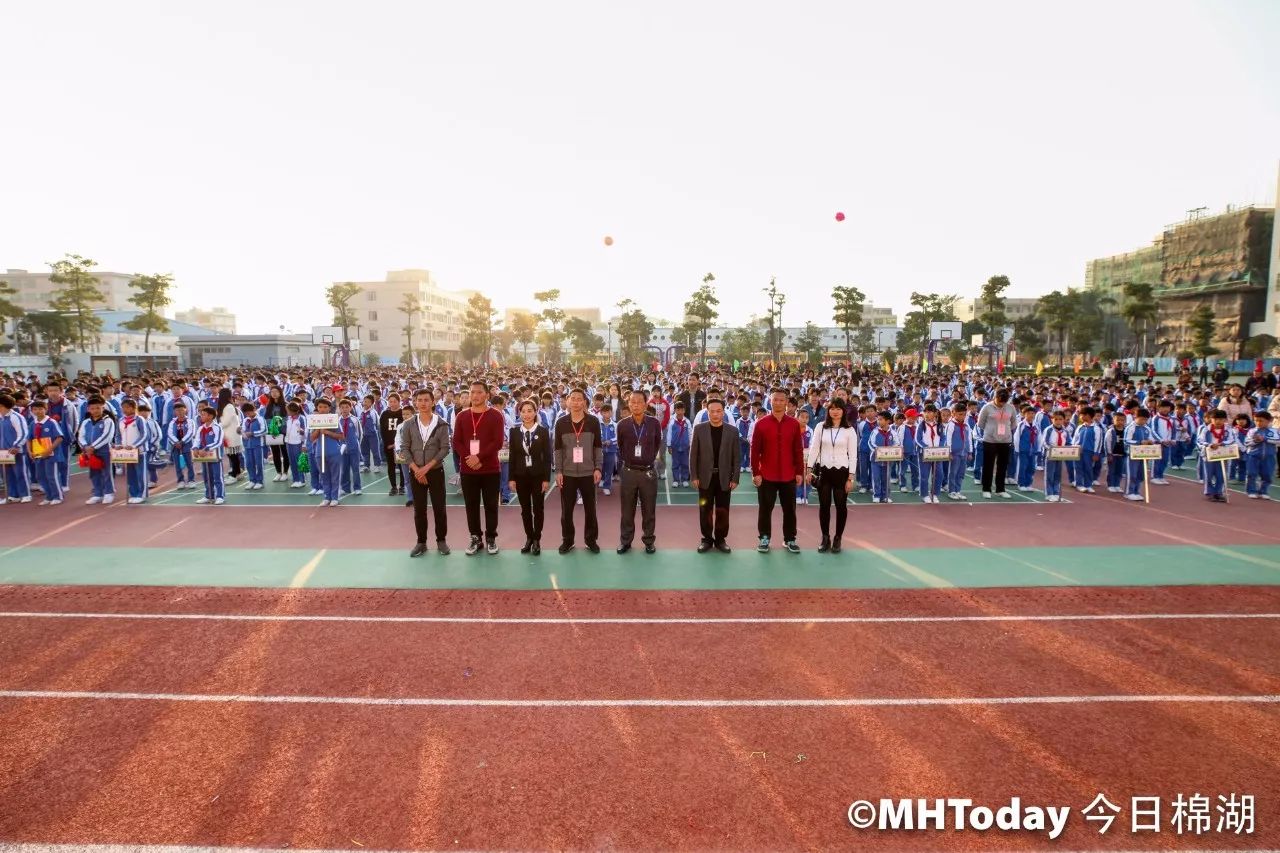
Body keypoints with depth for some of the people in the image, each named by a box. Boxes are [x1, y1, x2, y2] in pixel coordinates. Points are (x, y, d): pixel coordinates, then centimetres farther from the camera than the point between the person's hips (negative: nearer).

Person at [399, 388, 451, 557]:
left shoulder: (441, 425, -3)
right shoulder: (408, 425, 1)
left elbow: (444, 449, -8)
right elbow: (404, 449, -2)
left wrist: (427, 467, -15)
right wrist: (416, 469, -11)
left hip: (435, 471, -1)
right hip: (415, 472, 1)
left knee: (439, 508, 2)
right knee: (419, 509, 7)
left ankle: (441, 540, 15)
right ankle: (421, 542, 17)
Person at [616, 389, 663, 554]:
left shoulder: (655, 423, -7)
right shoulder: (622, 425, -6)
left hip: (648, 472, 0)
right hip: (629, 472, 0)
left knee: (649, 510, 9)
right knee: (627, 510, 10)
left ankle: (648, 541, 22)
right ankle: (625, 541, 22)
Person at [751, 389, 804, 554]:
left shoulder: (794, 424, 2)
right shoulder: (761, 423, -3)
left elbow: (798, 450, 4)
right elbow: (755, 450, -4)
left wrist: (800, 472, 0)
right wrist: (755, 473, -8)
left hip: (788, 476, 2)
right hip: (766, 475, -1)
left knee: (789, 509, 9)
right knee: (765, 509, 7)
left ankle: (789, 539, 21)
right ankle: (764, 538, 18)